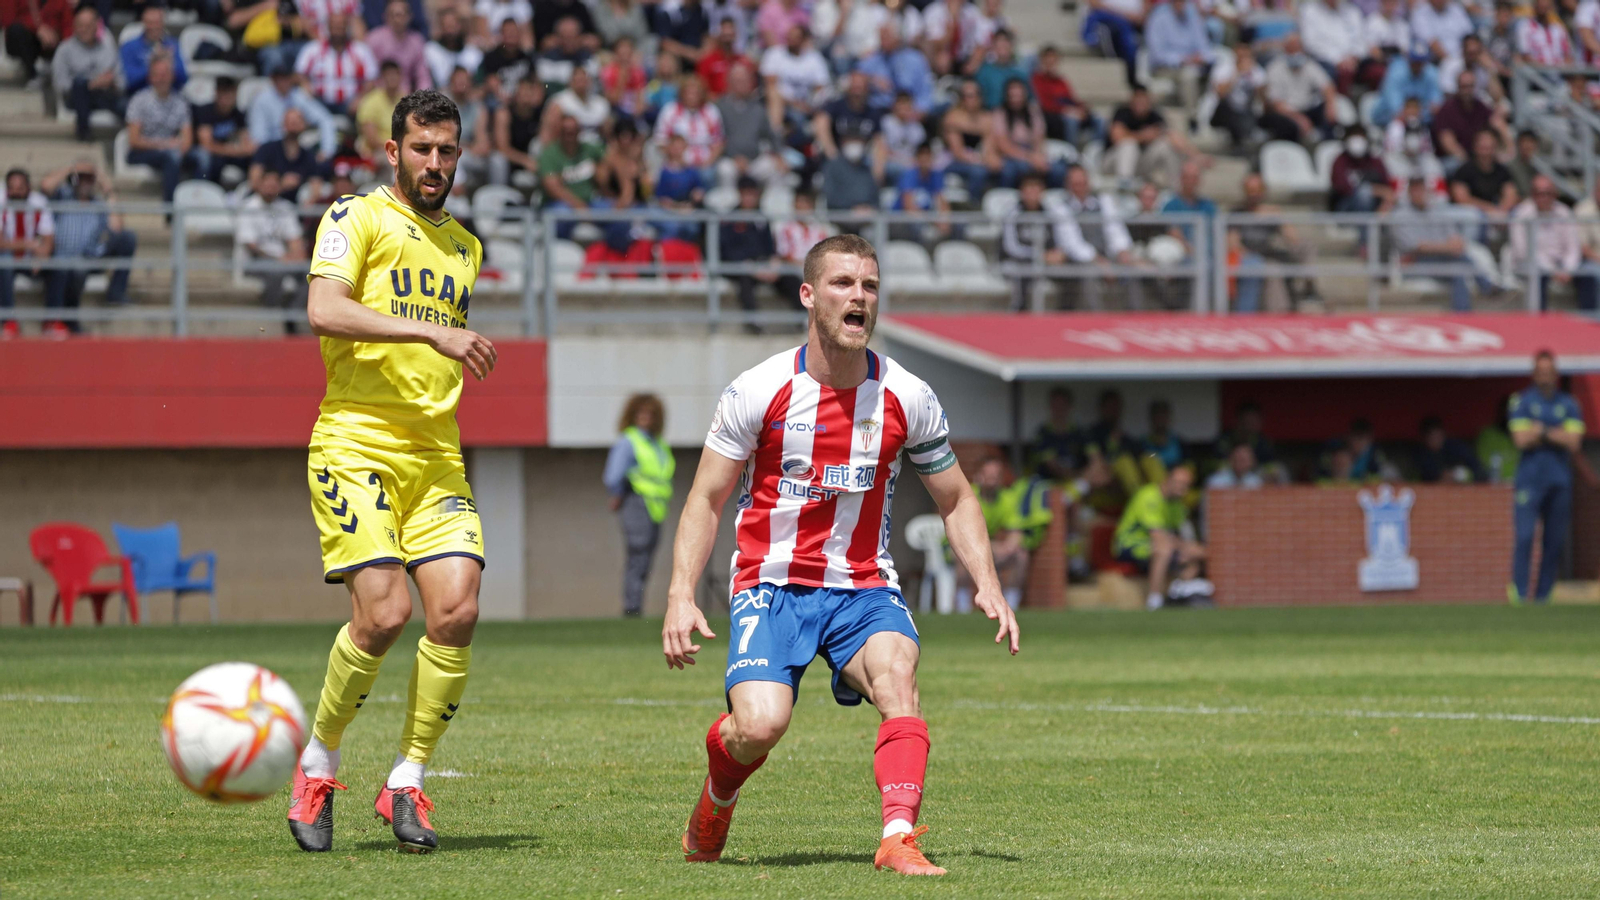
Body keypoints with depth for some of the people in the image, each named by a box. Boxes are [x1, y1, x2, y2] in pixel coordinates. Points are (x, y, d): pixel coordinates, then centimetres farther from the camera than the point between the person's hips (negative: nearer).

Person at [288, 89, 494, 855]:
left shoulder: (464, 246, 23)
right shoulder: (357, 217, 1)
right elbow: (324, 309, -16)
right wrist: (431, 332, -22)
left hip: (436, 454, 6)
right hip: (356, 442, -6)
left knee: (457, 608, -13)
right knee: (383, 613, -18)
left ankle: (406, 783, 0)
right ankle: (317, 766, 6)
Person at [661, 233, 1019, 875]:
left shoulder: (907, 398, 0)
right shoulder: (759, 392, -6)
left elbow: (956, 500, 13)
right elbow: (706, 499, 1)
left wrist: (987, 585, 0)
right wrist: (681, 596, -11)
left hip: (863, 587, 2)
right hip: (771, 586, -2)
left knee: (895, 671, -31)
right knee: (760, 726, -23)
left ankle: (898, 838, -38)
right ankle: (717, 797, 14)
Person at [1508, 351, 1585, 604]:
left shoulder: (1569, 404, 11)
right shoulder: (1522, 401, 5)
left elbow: (1574, 442, -1)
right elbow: (1521, 440, -7)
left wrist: (1541, 432, -7)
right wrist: (1556, 433, -4)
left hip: (1560, 478, 3)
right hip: (1530, 476, -3)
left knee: (1555, 540, 1)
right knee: (1525, 534, -14)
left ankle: (1543, 593, 6)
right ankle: (1519, 591, -14)